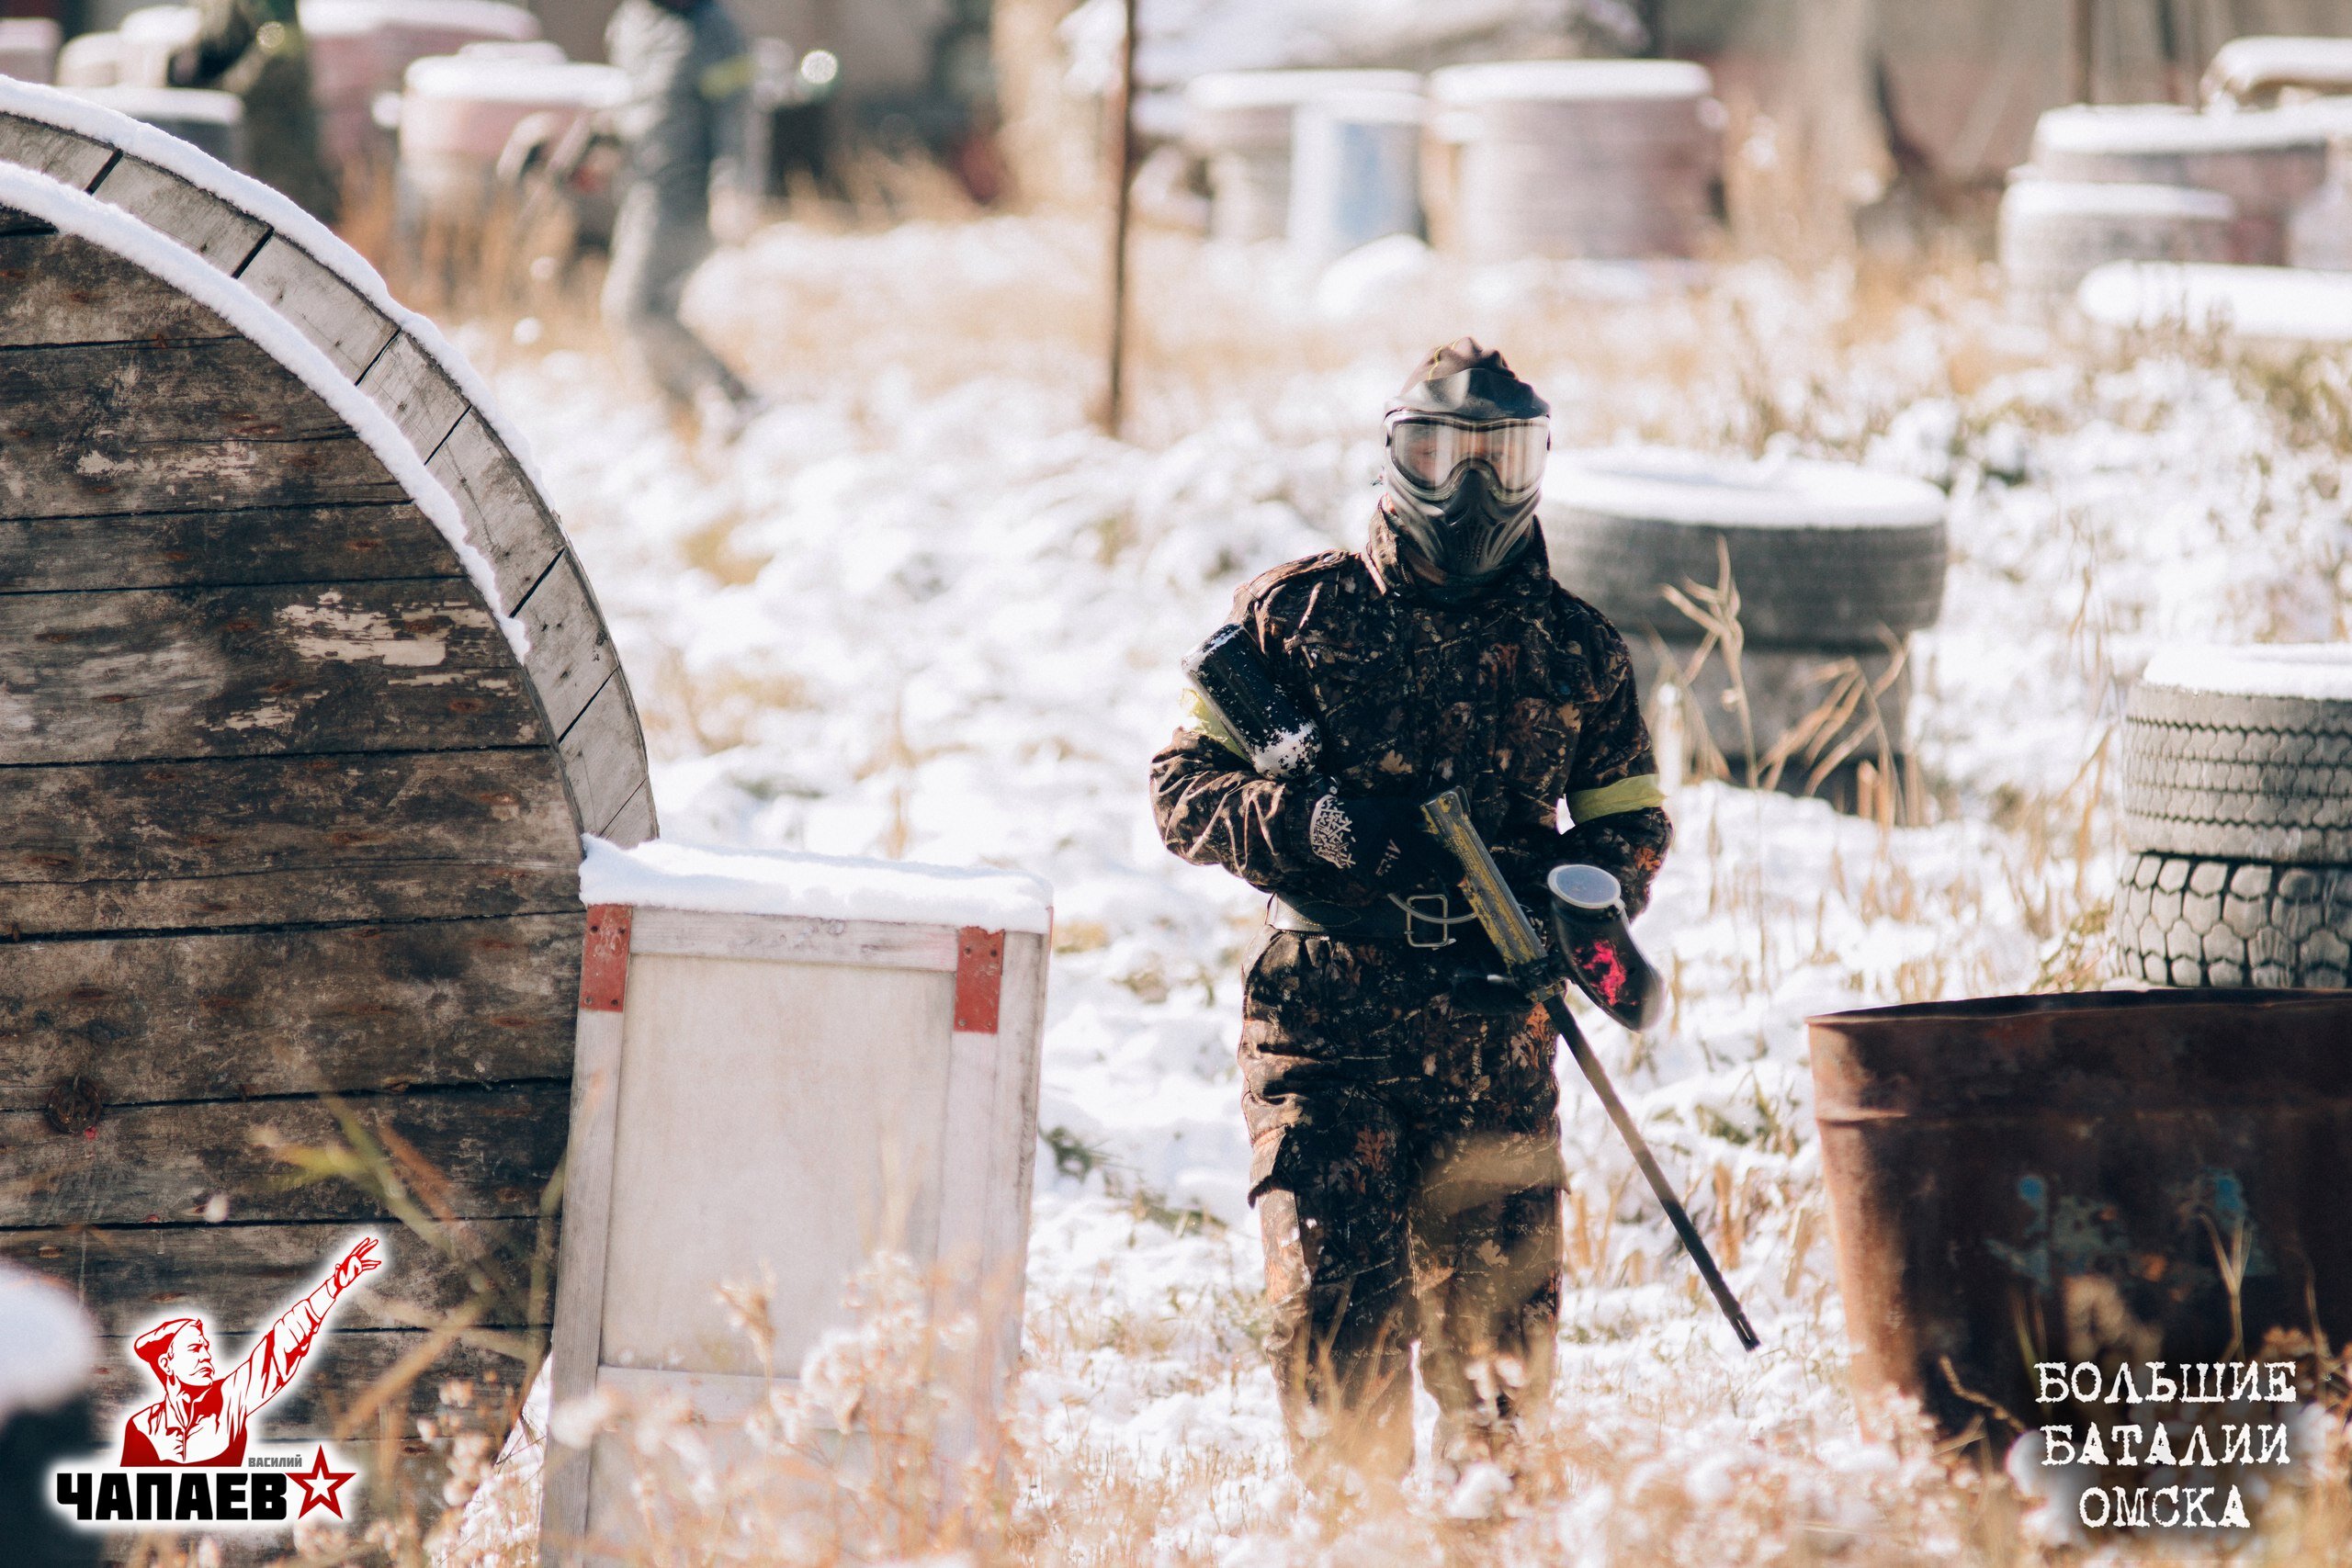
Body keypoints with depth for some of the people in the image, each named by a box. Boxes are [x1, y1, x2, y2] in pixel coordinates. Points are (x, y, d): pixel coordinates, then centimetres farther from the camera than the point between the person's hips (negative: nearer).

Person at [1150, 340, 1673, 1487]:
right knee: (1338, 1304, -10)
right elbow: (1184, 785, 5)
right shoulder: (1298, 611, 5)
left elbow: (1629, 822, 19)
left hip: (1494, 1027, 2)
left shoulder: (1576, 647, 12)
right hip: (1324, 1016, -2)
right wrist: (1311, 824, -15)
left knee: (1500, 1307, 2)